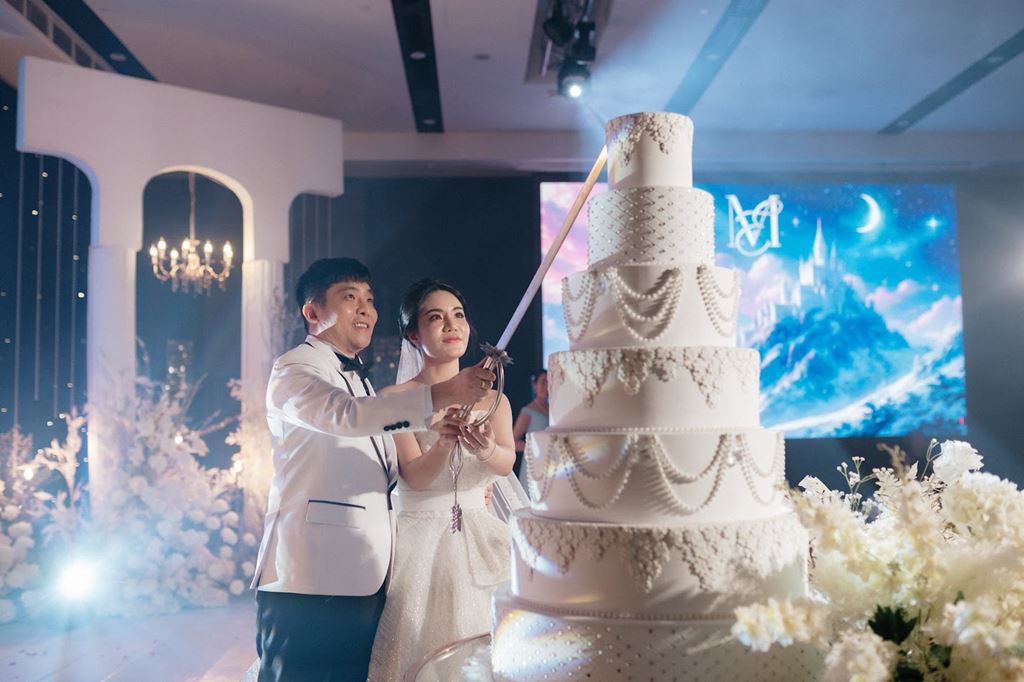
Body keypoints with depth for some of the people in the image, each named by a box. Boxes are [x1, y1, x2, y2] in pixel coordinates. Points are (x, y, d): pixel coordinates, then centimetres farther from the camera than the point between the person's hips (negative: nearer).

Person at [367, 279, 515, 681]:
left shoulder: (492, 398, 8)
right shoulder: (395, 398, -2)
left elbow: (507, 463, -10)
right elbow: (416, 476, -13)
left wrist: (486, 450, -32)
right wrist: (443, 443, -34)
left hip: (480, 543, 3)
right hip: (418, 543, -3)